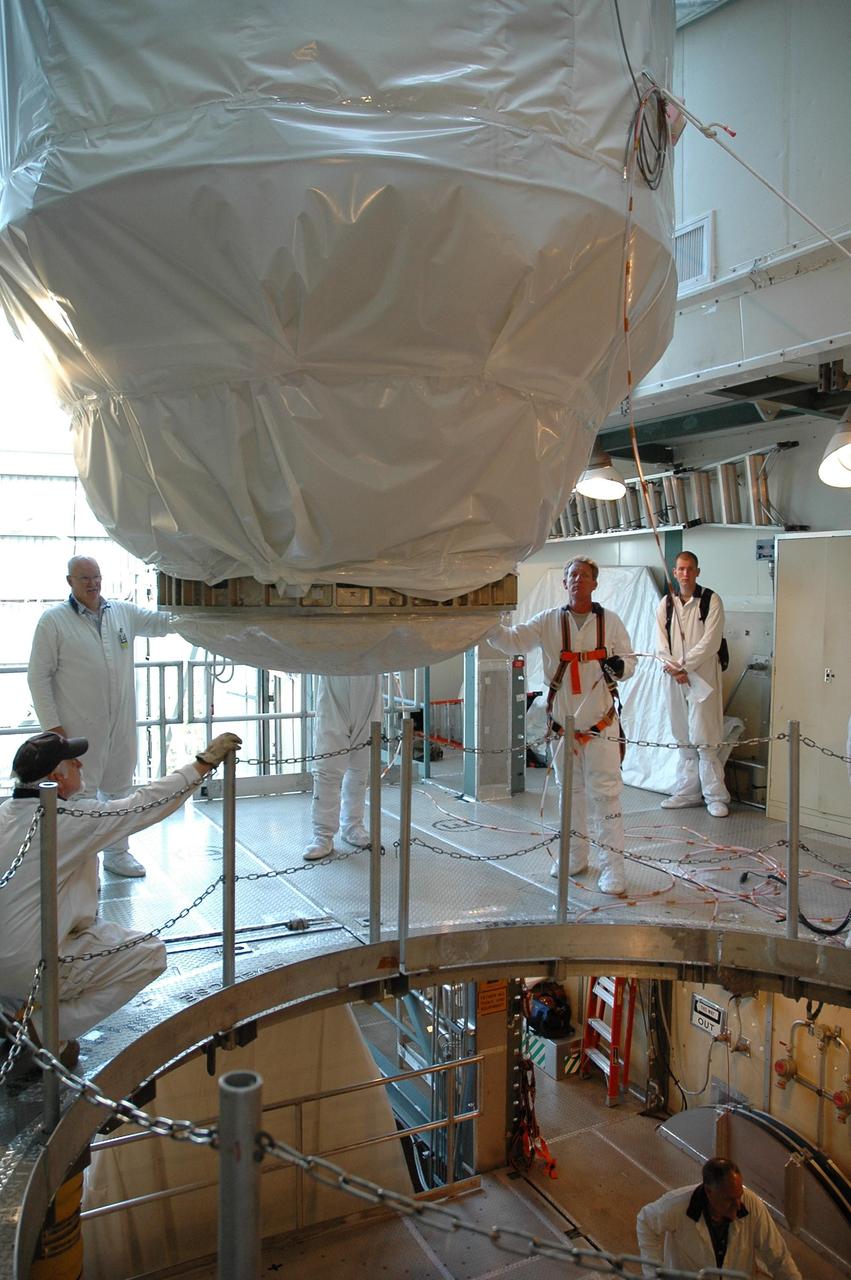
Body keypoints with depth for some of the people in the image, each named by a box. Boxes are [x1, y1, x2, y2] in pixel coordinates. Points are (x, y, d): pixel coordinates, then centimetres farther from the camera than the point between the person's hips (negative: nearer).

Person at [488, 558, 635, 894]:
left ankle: (613, 867, 2)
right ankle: (575, 857, 29)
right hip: (563, 723, 2)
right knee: (570, 793, 14)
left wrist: (620, 666, -16)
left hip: (600, 724, -2)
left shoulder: (610, 621, 1)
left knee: (605, 793, -5)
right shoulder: (549, 621, 3)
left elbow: (629, 659, 7)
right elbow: (513, 641, -4)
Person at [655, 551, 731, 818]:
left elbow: (710, 641, -10)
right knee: (683, 739, 10)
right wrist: (673, 668, -8)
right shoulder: (666, 603, 10)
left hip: (702, 677, -4)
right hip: (675, 678, 5)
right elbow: (661, 643, 7)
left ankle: (716, 797, 2)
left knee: (704, 740, -7)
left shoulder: (711, 600, -3)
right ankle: (687, 793, 19)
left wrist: (684, 666, -12)